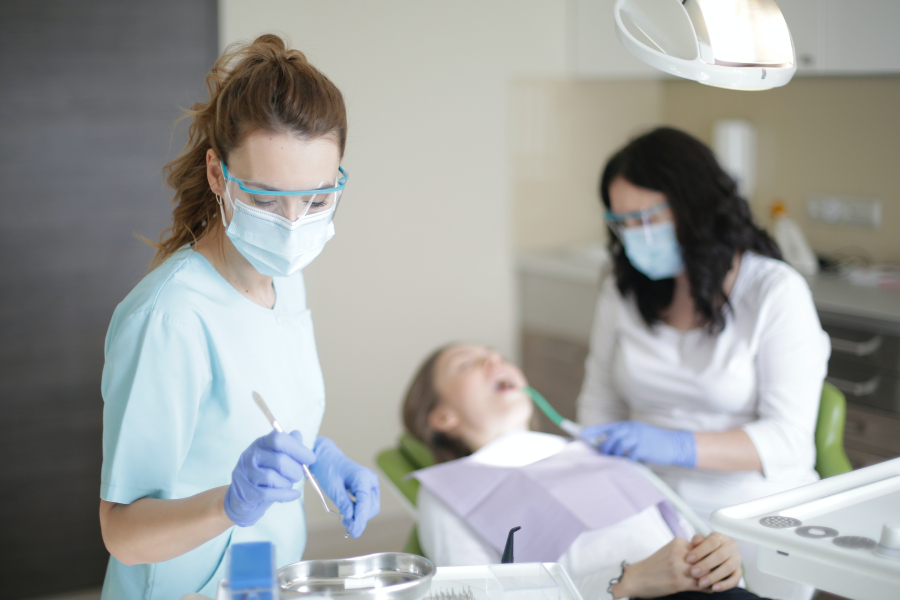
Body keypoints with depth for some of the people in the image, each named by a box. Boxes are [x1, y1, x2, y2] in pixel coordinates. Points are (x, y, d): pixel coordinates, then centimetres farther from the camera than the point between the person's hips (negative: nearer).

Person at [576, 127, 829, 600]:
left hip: (755, 522, -2)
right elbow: (600, 402, 12)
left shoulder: (776, 291, -7)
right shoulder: (622, 291, 7)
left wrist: (674, 446, -25)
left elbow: (789, 439, -13)